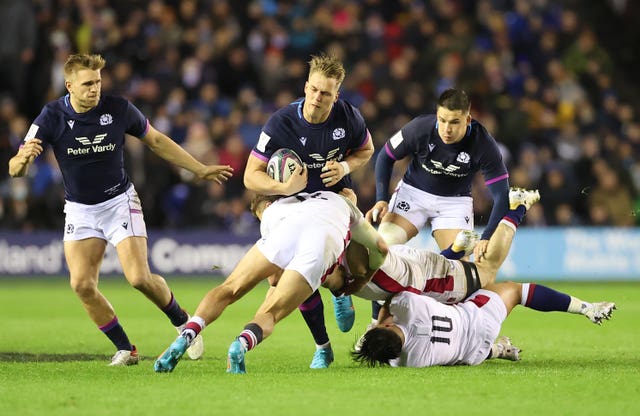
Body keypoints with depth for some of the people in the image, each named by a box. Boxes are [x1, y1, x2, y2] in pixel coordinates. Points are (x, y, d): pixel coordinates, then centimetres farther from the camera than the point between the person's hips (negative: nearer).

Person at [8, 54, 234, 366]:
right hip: (79, 209, 2)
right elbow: (15, 169, -18)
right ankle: (125, 348, 5)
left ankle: (182, 322, 13)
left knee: (139, 278, -15)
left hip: (119, 202, -2)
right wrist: (23, 159, -43)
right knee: (82, 284, -12)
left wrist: (200, 170, 9)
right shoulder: (52, 117, -14)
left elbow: (156, 141, 5)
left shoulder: (118, 109, -13)